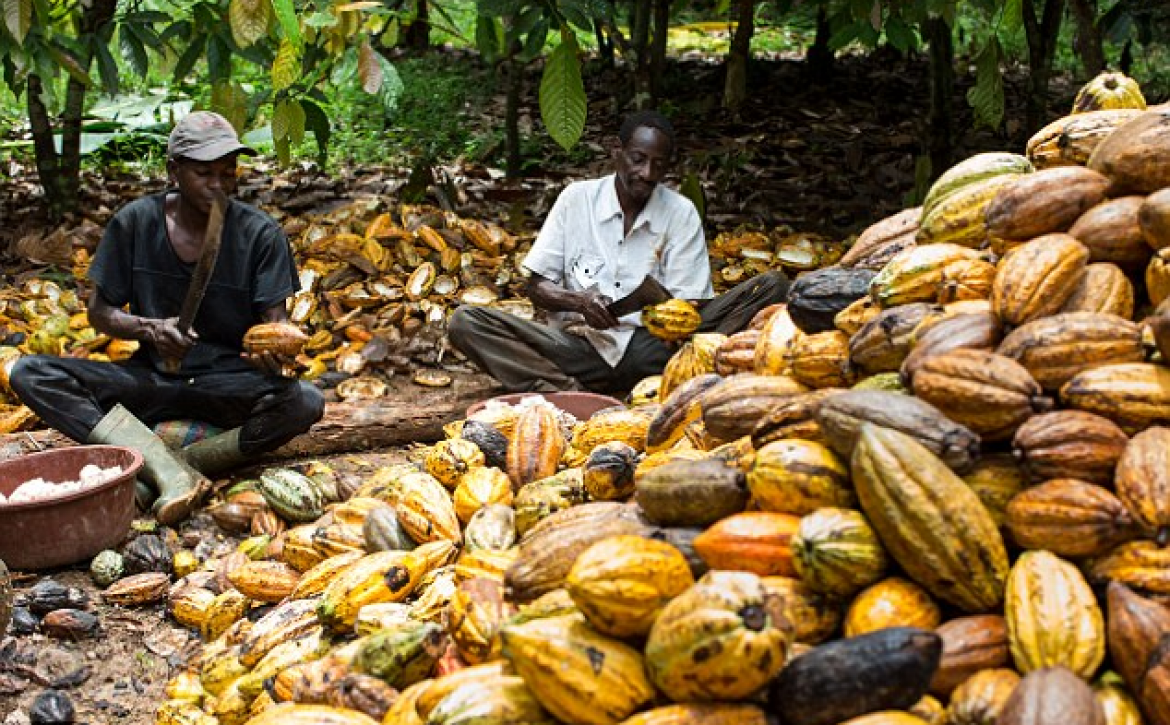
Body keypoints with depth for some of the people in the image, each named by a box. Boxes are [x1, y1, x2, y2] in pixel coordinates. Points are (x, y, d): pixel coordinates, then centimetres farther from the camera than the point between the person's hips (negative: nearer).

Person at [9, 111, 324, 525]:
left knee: (305, 402, -33)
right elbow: (98, 311, 4)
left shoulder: (260, 234, -7)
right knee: (28, 374, -21)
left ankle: (170, 467, -26)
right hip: (151, 378, 2)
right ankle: (169, 470, -35)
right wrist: (148, 328, -18)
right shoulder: (135, 222, -2)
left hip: (227, 387, -2)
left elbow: (274, 319, -10)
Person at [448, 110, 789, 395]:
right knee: (465, 322, -22)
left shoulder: (681, 213, 4)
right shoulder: (576, 198, 4)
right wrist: (579, 301, -17)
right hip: (579, 347, 0)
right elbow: (537, 286, 5)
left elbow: (690, 304, 0)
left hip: (648, 350, 0)